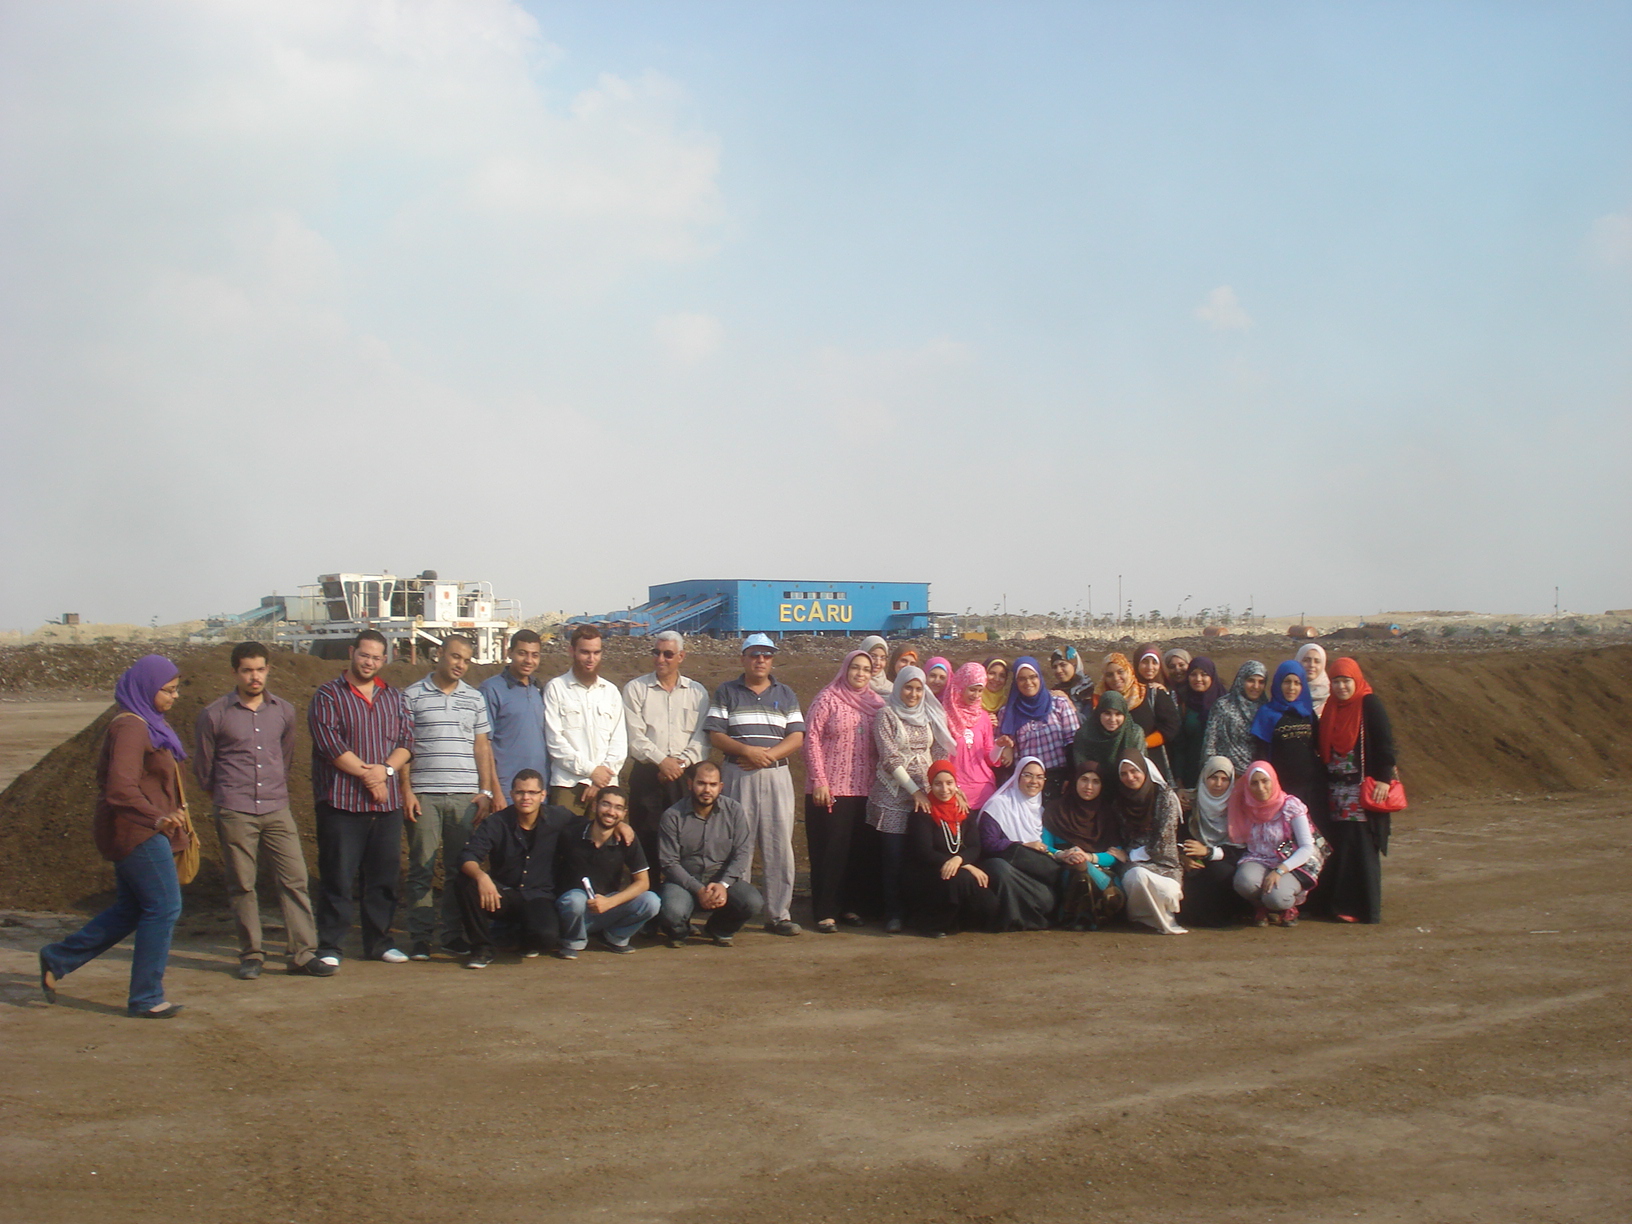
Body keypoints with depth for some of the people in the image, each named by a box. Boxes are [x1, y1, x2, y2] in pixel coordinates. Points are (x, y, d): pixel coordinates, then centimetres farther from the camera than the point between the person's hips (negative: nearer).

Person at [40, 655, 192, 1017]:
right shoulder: (129, 728, -17)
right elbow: (121, 789, -28)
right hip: (137, 834, -10)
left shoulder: (149, 725, 14)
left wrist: (178, 820, 29)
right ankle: (146, 998, 1)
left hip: (139, 834, 10)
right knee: (164, 907, -7)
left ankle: (57, 959, 25)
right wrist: (157, 817, -40)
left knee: (130, 909, 16)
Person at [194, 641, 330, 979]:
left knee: (295, 879, -3)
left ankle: (302, 953, 1)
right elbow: (203, 767, 10)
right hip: (235, 814, -2)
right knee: (242, 887, 3)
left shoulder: (284, 711, 7)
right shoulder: (214, 715, -1)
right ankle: (251, 955, 13)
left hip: (277, 811, 2)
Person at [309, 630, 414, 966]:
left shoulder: (392, 697, 16)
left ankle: (379, 941, 18)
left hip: (386, 802, 5)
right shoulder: (328, 696, 0)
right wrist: (367, 775, -12)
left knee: (384, 876, 8)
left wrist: (387, 769, -11)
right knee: (338, 877, -3)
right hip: (341, 801, -5)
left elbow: (406, 738, 8)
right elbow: (330, 743, -11)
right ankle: (329, 946, 3)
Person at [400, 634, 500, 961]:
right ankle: (420, 938, 5)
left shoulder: (475, 699, 13)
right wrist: (406, 791, -4)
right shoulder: (412, 696, 4)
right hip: (424, 795, -2)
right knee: (422, 868, 0)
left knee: (459, 869, 4)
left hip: (464, 795, 2)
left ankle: (455, 934, 12)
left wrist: (485, 791, 6)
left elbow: (482, 747, 14)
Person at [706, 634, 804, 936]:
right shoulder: (726, 693, 7)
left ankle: (779, 914, 4)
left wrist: (768, 755, -11)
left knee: (779, 846, -1)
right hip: (738, 775, -2)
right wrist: (748, 751, -15)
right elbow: (715, 735, -1)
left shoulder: (785, 695, 13)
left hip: (777, 775, 2)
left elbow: (797, 737, 5)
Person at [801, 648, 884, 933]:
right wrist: (819, 781, -12)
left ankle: (847, 906, 18)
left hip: (863, 789, 4)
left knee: (856, 850, 7)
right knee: (829, 850, -2)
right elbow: (811, 738, -7)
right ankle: (825, 912, 3)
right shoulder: (828, 699, -3)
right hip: (830, 789, -4)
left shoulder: (876, 703, 10)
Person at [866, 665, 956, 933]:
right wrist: (914, 790, -14)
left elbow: (938, 754, 13)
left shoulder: (928, 716, 13)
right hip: (894, 795, -4)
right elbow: (890, 758, -8)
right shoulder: (887, 715, -1)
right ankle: (894, 913, 3)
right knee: (893, 856, -4)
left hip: (924, 793, 4)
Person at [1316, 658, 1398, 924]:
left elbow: (1385, 742, -11)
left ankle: (1366, 909, 0)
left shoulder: (1370, 704, -6)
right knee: (1338, 849, 5)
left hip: (1363, 789, -6)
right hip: (1336, 789, 6)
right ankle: (1338, 903, 12)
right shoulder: (1330, 707, 13)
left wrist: (1384, 779, -17)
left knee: (1361, 849, -5)